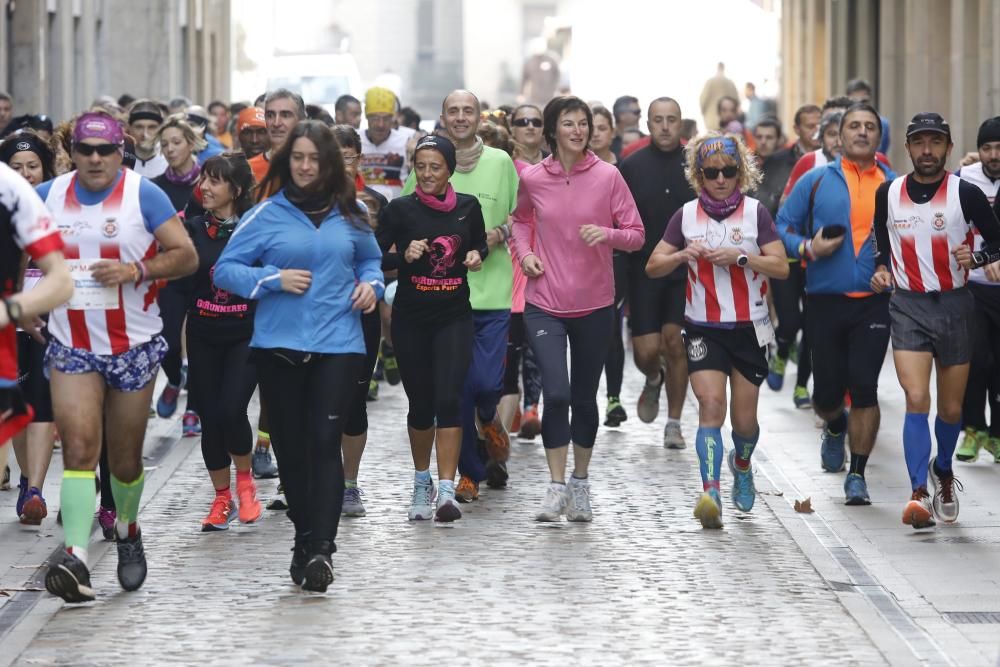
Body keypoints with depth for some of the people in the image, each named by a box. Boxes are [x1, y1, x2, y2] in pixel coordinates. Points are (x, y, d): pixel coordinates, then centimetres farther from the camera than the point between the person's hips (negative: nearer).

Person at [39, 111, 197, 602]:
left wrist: (136, 271, -23)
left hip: (133, 346, -1)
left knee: (125, 457, 10)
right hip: (71, 348, 1)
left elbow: (186, 256, -9)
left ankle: (127, 531, 39)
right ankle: (76, 560, -25)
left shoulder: (144, 195, -7)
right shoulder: (48, 196, 2)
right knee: (78, 447, -15)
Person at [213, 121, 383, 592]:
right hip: (279, 344, 0)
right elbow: (225, 269, 1)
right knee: (290, 446, 6)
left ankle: (321, 547, -16)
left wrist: (371, 284, 6)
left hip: (337, 343, 0)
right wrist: (274, 279, -12)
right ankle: (304, 536, 20)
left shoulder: (349, 216, 9)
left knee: (324, 442, -11)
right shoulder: (266, 215, 1)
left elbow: (370, 258, 27)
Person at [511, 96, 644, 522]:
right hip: (545, 303, 0)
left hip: (594, 303, 1)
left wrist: (608, 233, -21)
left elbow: (635, 235, -1)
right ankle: (556, 487, -4)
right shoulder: (532, 179, 0)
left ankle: (580, 483, 27)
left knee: (584, 398, 11)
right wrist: (524, 252, 2)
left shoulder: (607, 176, -4)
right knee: (556, 394, -14)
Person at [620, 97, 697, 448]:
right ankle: (653, 380, 32)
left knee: (675, 341, -7)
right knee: (646, 350, -5)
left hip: (686, 271, 0)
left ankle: (674, 422, 6)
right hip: (644, 270, 0)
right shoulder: (632, 166, 3)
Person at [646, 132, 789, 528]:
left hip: (749, 328, 0)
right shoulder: (687, 216, 2)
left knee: (744, 418, 7)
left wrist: (738, 257, -20)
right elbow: (653, 266, 5)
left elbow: (781, 267, -7)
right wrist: (683, 255, -14)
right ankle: (710, 492, -25)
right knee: (711, 404, -18)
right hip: (704, 328, 0)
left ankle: (741, 464, 40)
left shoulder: (755, 213, -1)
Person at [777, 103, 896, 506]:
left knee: (864, 387, -9)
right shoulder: (816, 181, 5)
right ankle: (835, 427, 42)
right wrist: (808, 248, -11)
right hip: (826, 301, 0)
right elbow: (782, 228, 6)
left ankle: (857, 476, 2)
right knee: (827, 391, 5)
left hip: (875, 302, 0)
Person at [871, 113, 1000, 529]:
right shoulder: (888, 193, 3)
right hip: (908, 305, 0)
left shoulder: (966, 193, -5)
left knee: (951, 408, 10)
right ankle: (919, 494, -20)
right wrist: (881, 269, 3)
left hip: (954, 304, 0)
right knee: (916, 399, -17)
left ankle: (943, 471, 39)